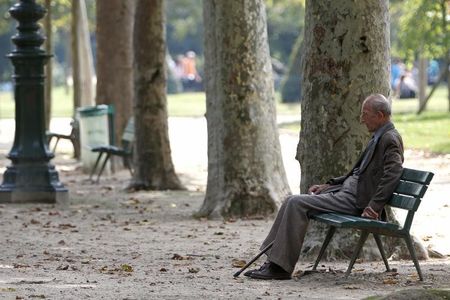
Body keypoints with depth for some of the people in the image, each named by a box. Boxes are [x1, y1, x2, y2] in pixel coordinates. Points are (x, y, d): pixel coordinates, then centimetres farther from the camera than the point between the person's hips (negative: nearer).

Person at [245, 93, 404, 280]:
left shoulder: (390, 139, -12)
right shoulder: (378, 137, 20)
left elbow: (394, 172, -25)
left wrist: (374, 205, -28)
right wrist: (328, 185, 16)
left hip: (356, 199, -10)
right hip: (347, 189, 10)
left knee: (297, 203, -18)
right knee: (292, 201, 3)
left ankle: (280, 267, -15)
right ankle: (273, 261, 0)